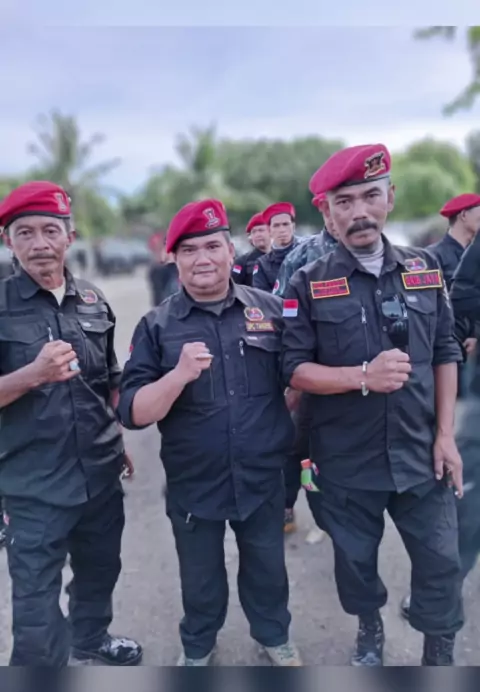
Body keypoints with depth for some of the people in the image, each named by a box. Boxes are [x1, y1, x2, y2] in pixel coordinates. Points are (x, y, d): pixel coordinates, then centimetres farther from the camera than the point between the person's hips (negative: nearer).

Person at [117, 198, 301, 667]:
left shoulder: (270, 309, -5)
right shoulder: (156, 326, -8)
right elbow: (133, 413, -14)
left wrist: (297, 441, 3)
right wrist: (180, 374, -29)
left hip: (263, 479, 1)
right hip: (192, 486, -1)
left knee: (267, 569, 22)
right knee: (200, 579, 21)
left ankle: (274, 636, 51)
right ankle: (197, 648, 50)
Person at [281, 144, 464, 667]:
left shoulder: (425, 270, 1)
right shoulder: (308, 284, -8)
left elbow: (445, 354, 5)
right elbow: (294, 370, -10)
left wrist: (445, 434, -1)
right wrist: (364, 376, -24)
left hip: (421, 454, 2)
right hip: (347, 460, -1)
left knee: (440, 564, 11)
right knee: (355, 561, 18)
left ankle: (440, 654, 37)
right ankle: (370, 630, 47)